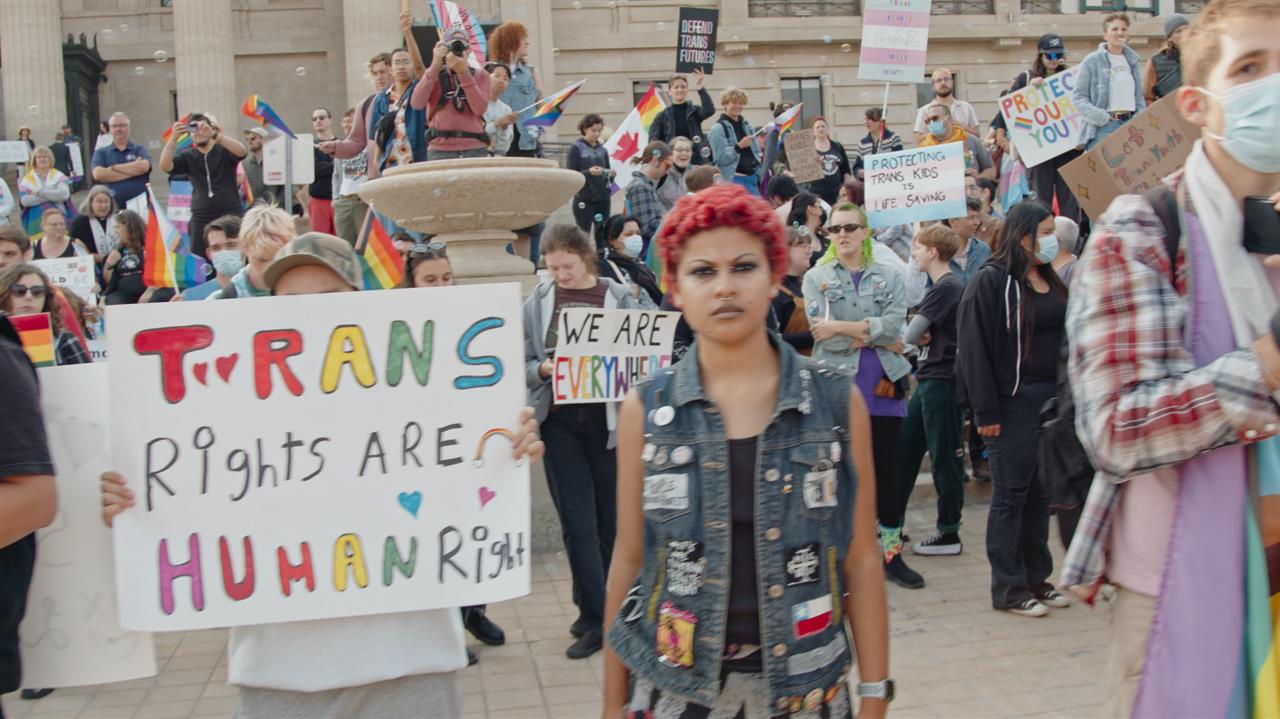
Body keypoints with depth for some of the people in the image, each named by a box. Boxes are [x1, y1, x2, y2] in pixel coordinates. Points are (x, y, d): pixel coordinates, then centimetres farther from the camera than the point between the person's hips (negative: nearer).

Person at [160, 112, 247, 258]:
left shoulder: (224, 150, 2)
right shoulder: (188, 156, 8)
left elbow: (242, 151, -19)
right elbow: (164, 166, -7)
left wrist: (215, 134, -30)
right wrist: (173, 138, -20)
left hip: (231, 216, -2)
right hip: (201, 219, 2)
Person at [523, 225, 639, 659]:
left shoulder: (618, 297, 1)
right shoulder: (538, 302, 5)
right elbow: (524, 362, 6)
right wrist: (544, 370, -13)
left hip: (607, 417, 0)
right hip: (560, 419, 1)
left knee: (610, 520, 8)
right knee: (577, 522, 0)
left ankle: (597, 611, 25)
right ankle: (596, 618, 7)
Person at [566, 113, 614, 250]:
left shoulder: (603, 150, 11)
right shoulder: (576, 148, -3)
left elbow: (607, 177, 15)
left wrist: (610, 175, -8)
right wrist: (588, 172, -22)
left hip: (602, 198, 4)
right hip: (583, 199, -4)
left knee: (603, 235, 4)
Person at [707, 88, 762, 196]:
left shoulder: (746, 125, 13)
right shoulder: (718, 128, -8)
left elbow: (756, 153, 20)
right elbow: (720, 159, -14)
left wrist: (759, 175, 12)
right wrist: (739, 146, -24)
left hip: (752, 177, 7)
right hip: (733, 179, -7)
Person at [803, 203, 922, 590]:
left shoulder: (890, 276, 10)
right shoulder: (816, 277, 6)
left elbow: (894, 324, -7)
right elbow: (822, 333, -9)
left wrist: (842, 328, -15)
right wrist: (875, 336, -11)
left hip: (883, 385, 2)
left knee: (887, 471, 6)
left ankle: (892, 554, 17)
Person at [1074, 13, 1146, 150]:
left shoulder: (1132, 60, 16)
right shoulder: (1092, 61, -2)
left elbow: (1138, 94, 21)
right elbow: (1078, 97, -5)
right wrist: (1101, 117, -15)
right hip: (1104, 127, -6)